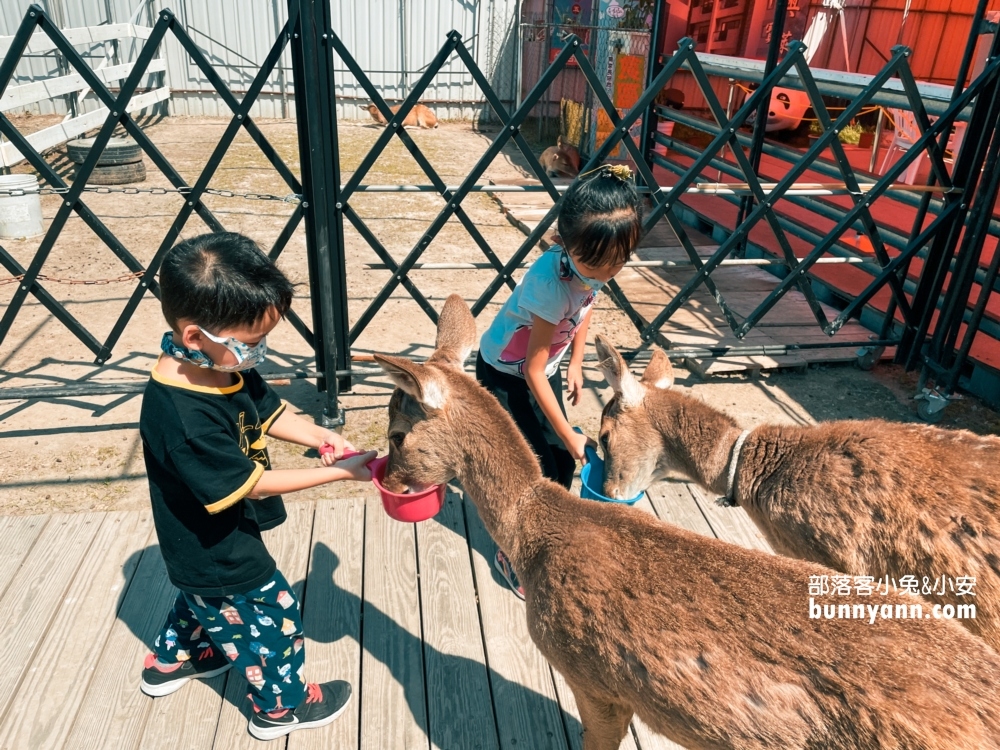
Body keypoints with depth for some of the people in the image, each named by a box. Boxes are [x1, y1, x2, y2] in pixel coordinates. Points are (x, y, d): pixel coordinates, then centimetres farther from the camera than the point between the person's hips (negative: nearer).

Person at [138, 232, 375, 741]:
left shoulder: (225, 364, -13)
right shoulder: (181, 417, -39)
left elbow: (268, 412, 3)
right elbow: (251, 483, -31)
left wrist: (318, 436, -15)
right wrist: (338, 472, -28)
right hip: (217, 554, -9)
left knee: (203, 597, 34)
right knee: (271, 616, 12)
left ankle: (170, 661, 60)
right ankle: (282, 705, 37)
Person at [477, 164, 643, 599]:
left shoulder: (591, 262, -17)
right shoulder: (553, 284, -37)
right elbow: (533, 372, -28)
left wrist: (575, 364, 8)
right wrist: (570, 436, -20)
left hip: (543, 367, 7)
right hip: (504, 376, -7)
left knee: (563, 461, 9)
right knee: (537, 467, -3)